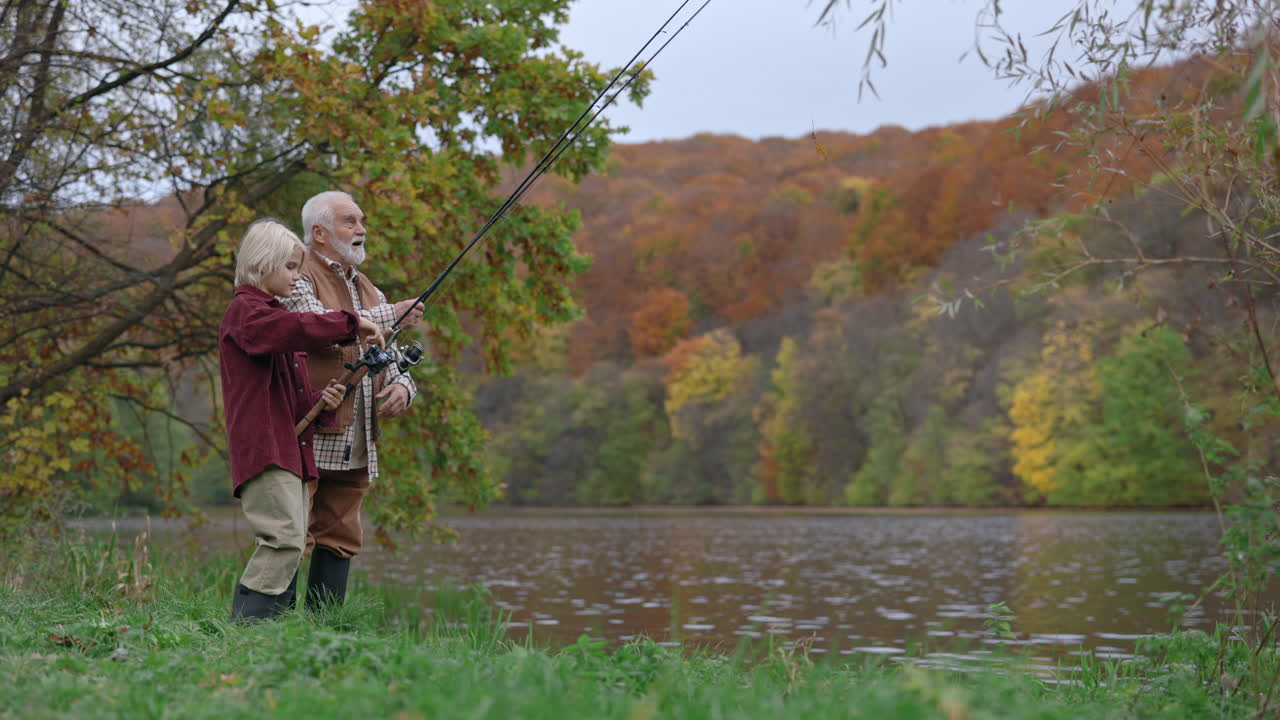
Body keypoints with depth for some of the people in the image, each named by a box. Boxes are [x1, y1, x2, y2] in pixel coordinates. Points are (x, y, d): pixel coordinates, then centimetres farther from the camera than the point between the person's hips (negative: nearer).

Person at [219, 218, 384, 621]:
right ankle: (248, 627, -18)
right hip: (263, 450, -10)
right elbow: (299, 330, -27)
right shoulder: (245, 311, -4)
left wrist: (319, 400, 9)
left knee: (291, 548, 3)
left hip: (289, 449, 10)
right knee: (285, 539, -20)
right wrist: (352, 324, -19)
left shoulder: (271, 313, 28)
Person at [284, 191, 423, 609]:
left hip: (356, 449, 8)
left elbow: (392, 361, 21)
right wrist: (390, 315, -13)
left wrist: (401, 387, -3)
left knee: (340, 541, 8)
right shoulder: (297, 279, -2)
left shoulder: (368, 292, 22)